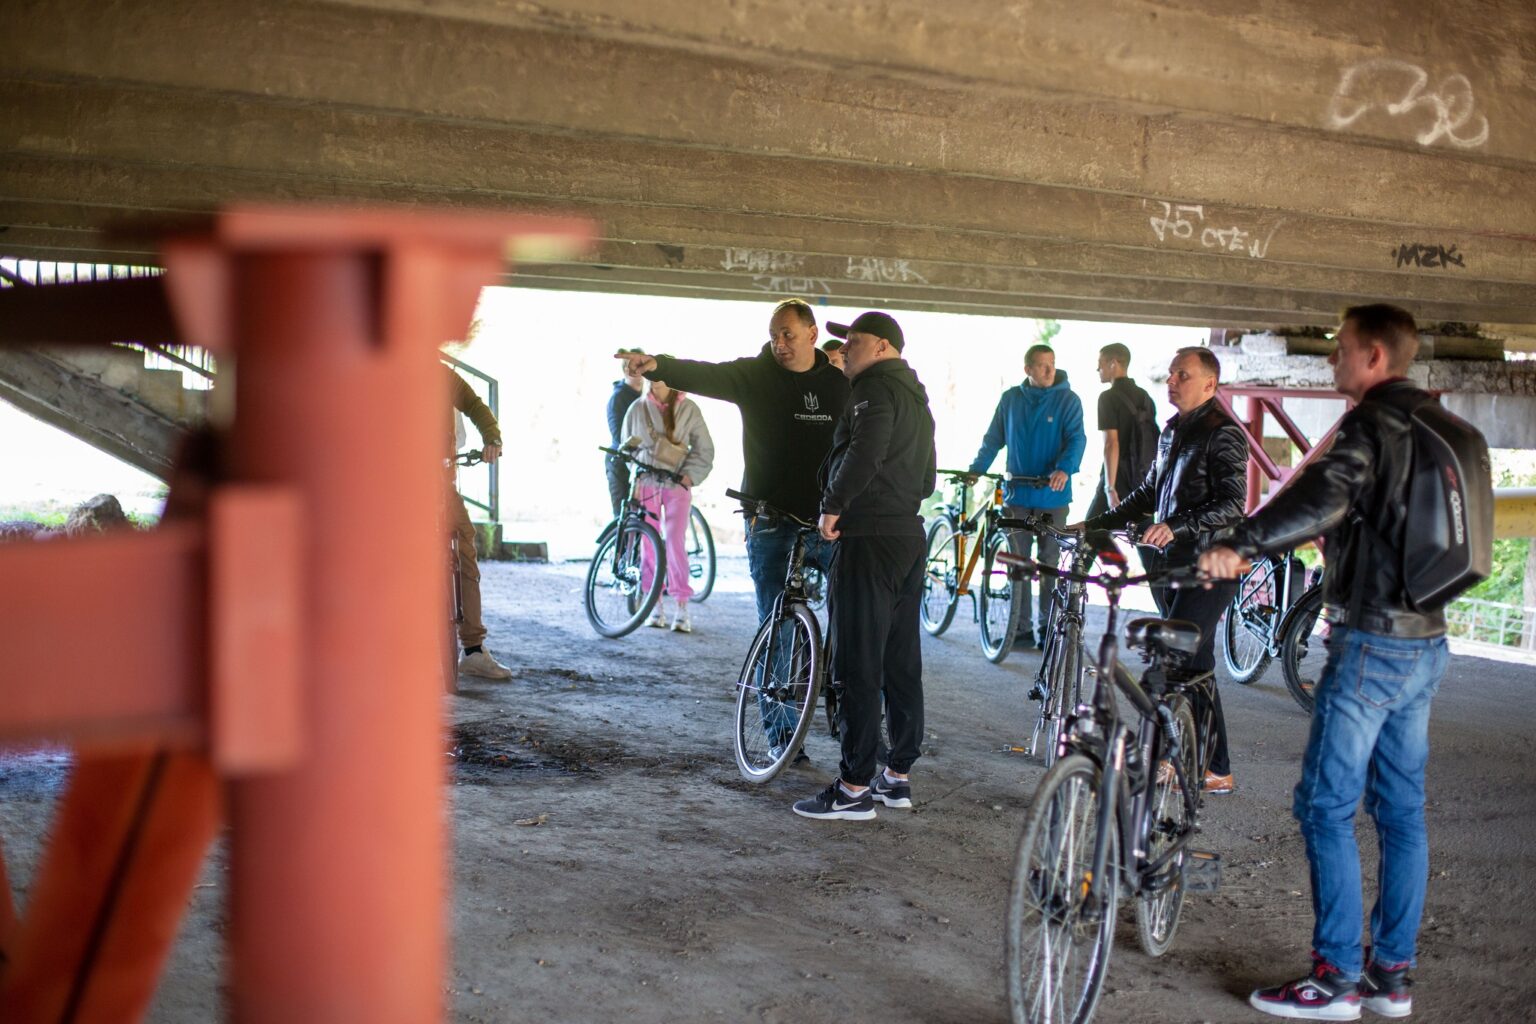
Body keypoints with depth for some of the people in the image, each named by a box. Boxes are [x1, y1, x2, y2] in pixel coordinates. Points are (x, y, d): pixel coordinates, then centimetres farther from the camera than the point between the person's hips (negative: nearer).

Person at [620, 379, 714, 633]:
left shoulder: (688, 410, 1)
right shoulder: (638, 409, 5)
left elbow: (704, 450, 4)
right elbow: (627, 447, 13)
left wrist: (689, 475, -8)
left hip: (677, 484, -2)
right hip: (647, 483, 2)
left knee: (675, 542, -10)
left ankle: (682, 608, -5)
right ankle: (656, 604, 11)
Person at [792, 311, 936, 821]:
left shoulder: (876, 389, -10)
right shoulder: (915, 397, 22)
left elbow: (864, 452, -27)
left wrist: (833, 505, -19)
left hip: (869, 538, -10)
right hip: (909, 535, 10)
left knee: (858, 667, -8)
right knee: (902, 663, 12)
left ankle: (855, 788, -6)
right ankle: (898, 776, 19)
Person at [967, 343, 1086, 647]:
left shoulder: (1068, 400, -2)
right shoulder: (1011, 399, 7)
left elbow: (1076, 439, -12)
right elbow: (994, 439, 14)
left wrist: (1065, 469, -29)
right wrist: (976, 469, 4)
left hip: (1053, 494, -2)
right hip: (1017, 493, 2)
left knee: (1050, 561, 5)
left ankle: (1047, 624, 15)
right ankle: (1022, 627, 10)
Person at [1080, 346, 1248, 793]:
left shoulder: (1224, 434, -11)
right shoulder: (1172, 431, 16)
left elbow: (1231, 504, -20)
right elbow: (1149, 493, 24)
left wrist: (1177, 527, -32)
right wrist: (1095, 524, 18)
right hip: (1171, 563, 9)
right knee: (1192, 664, 11)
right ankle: (1215, 768, 19)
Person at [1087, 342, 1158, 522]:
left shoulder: (1109, 397, -9)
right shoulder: (1145, 397, 13)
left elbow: (1111, 444, -17)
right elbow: (1154, 442, 16)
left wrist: (1110, 489, -19)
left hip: (1120, 480, -7)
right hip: (1145, 482, 7)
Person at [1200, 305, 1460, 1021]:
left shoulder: (1371, 425, -14)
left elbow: (1325, 495, -34)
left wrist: (1239, 544, -42)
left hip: (1372, 642, -9)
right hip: (1426, 641, 9)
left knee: (1326, 806, -2)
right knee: (1402, 809, 12)